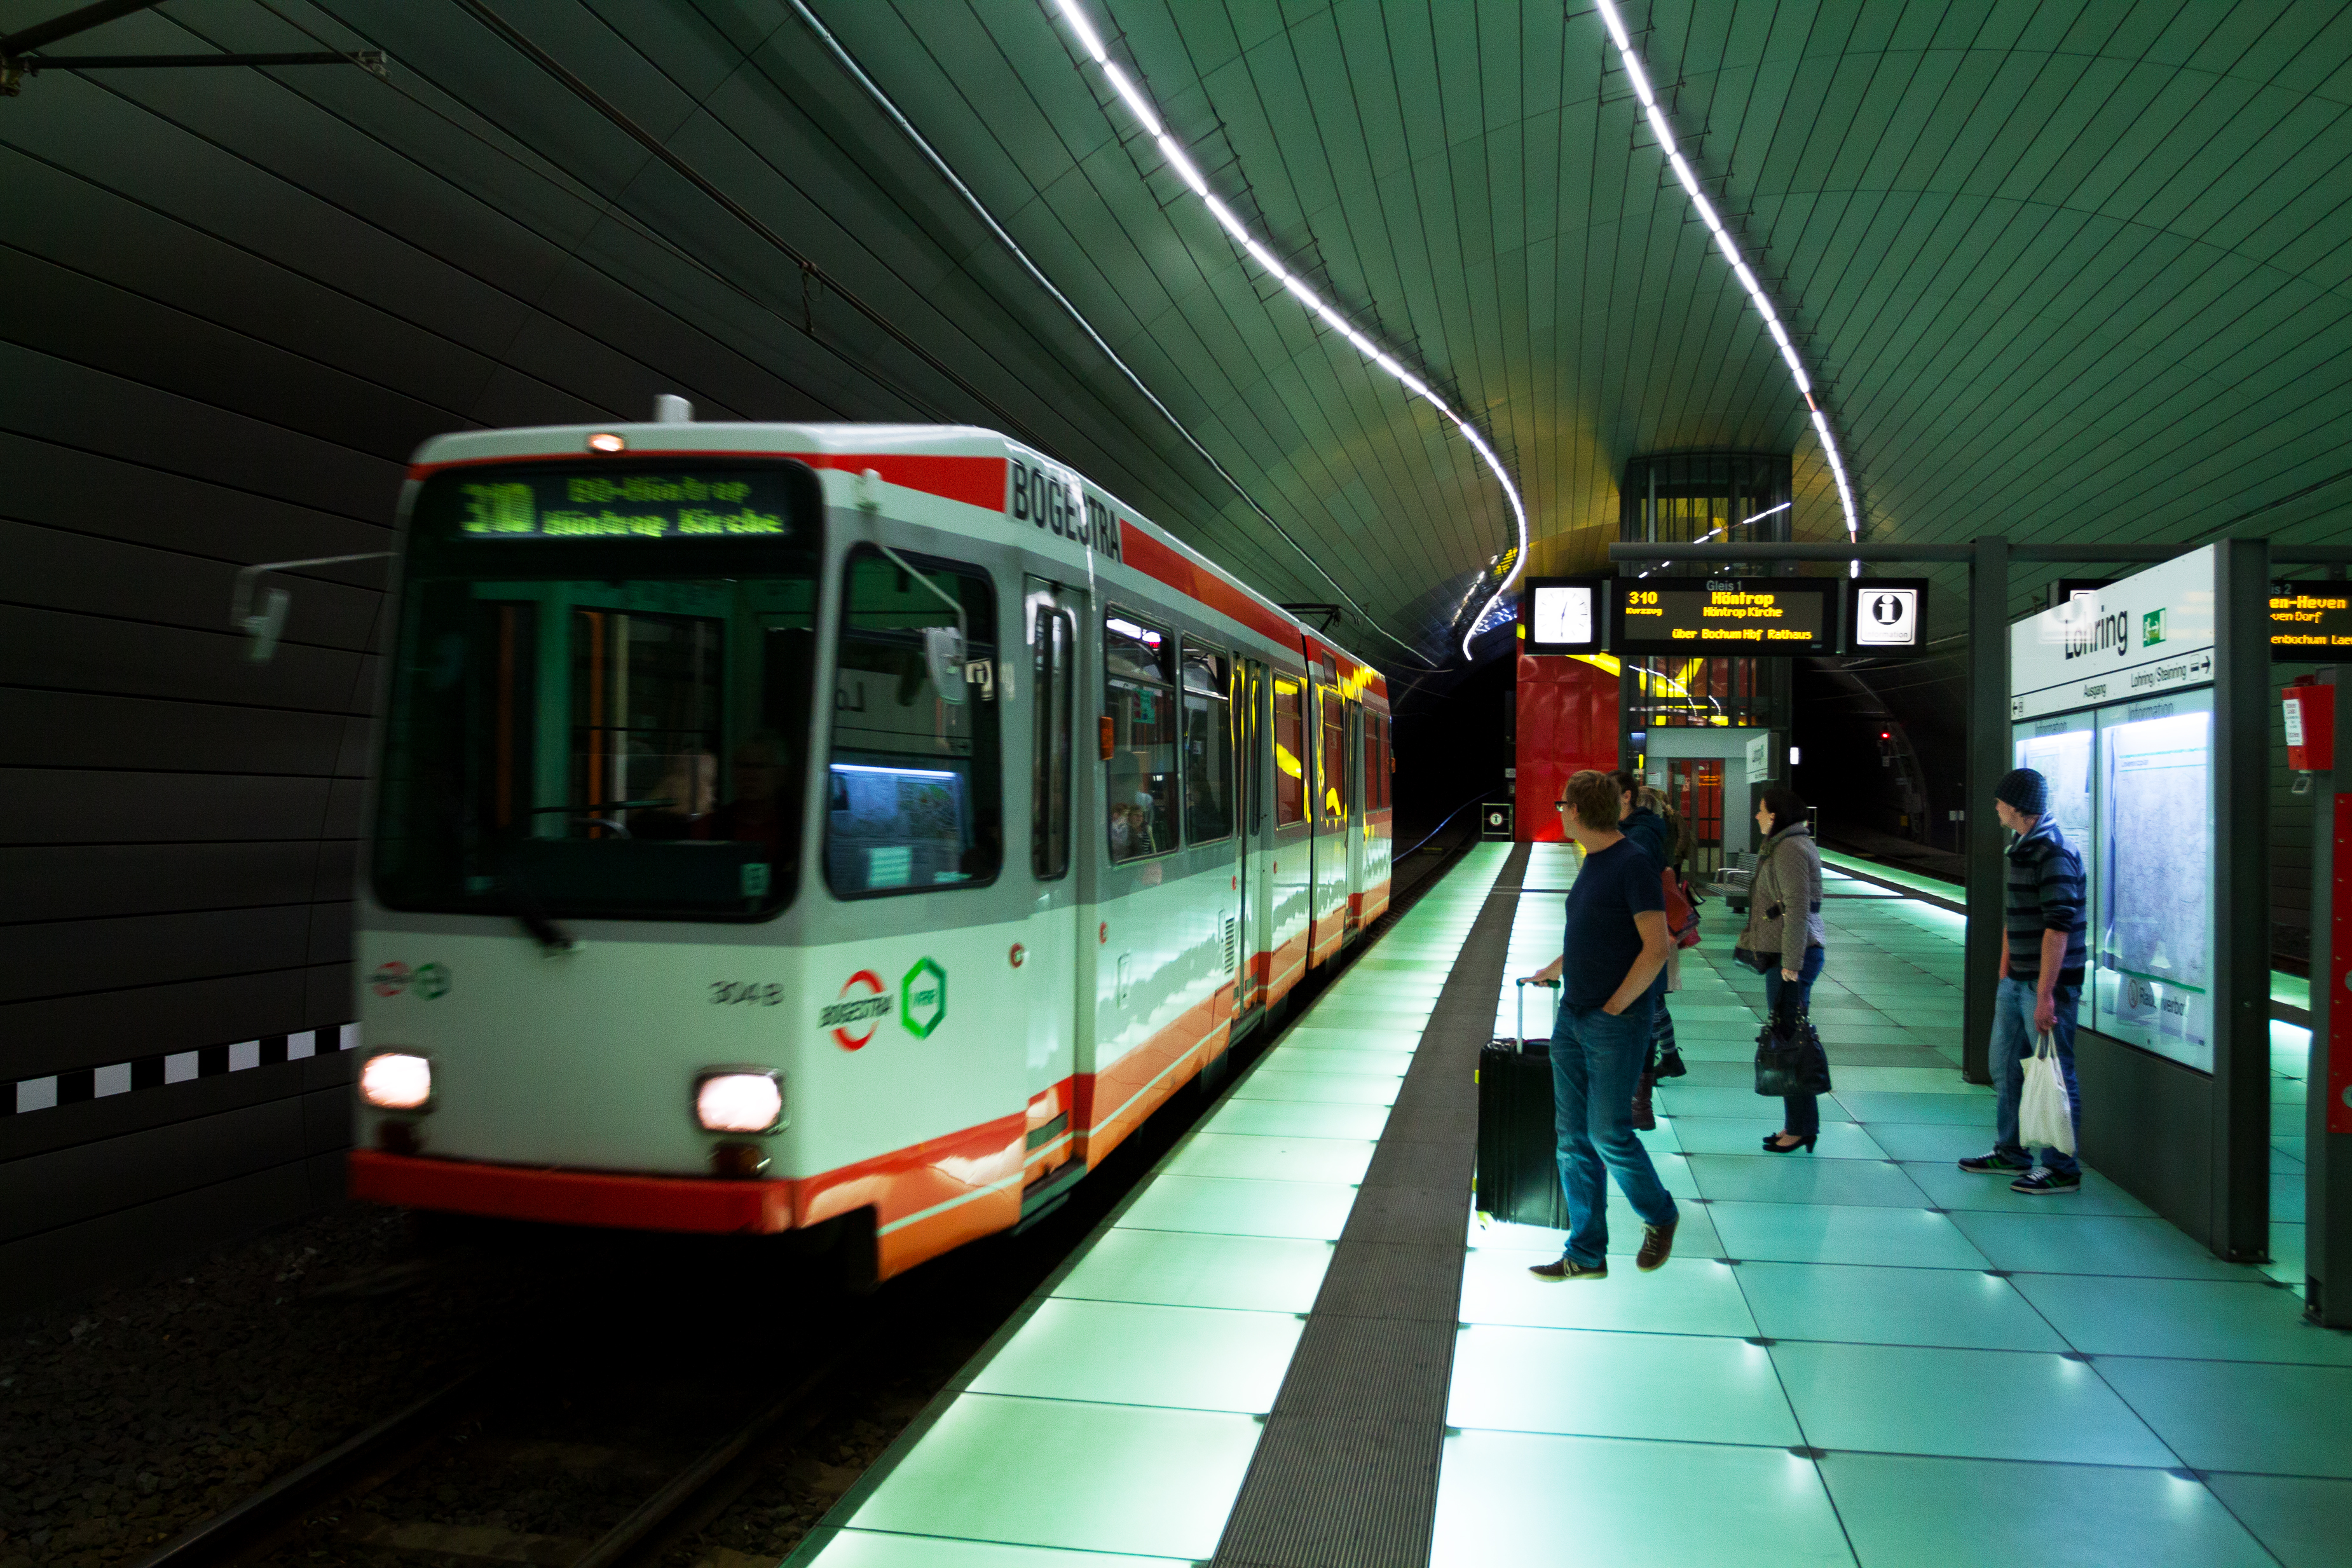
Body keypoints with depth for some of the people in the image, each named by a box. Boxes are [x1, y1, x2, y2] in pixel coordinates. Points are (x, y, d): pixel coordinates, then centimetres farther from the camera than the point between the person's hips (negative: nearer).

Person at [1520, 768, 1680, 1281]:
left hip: (1616, 1024, -8)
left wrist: (1613, 1008, -14)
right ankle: (1586, 1254, 16)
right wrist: (1550, 971, 34)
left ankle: (1659, 1215, 22)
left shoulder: (1633, 864, -14)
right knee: (1573, 1139, 8)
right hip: (1573, 1020, 8)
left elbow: (1656, 948, -18)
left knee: (1608, 1134, -5)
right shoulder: (1592, 863, 12)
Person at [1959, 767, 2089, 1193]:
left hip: (2049, 982, -10)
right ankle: (2010, 1154, 30)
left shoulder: (2053, 854, -17)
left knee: (2053, 1075, -1)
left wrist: (2045, 996, -25)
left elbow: (2059, 927, -23)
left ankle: (2061, 1169, 9)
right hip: (2016, 980, 10)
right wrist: (2005, 976, 22)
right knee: (2006, 1067, 17)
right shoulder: (2021, 848, 14)